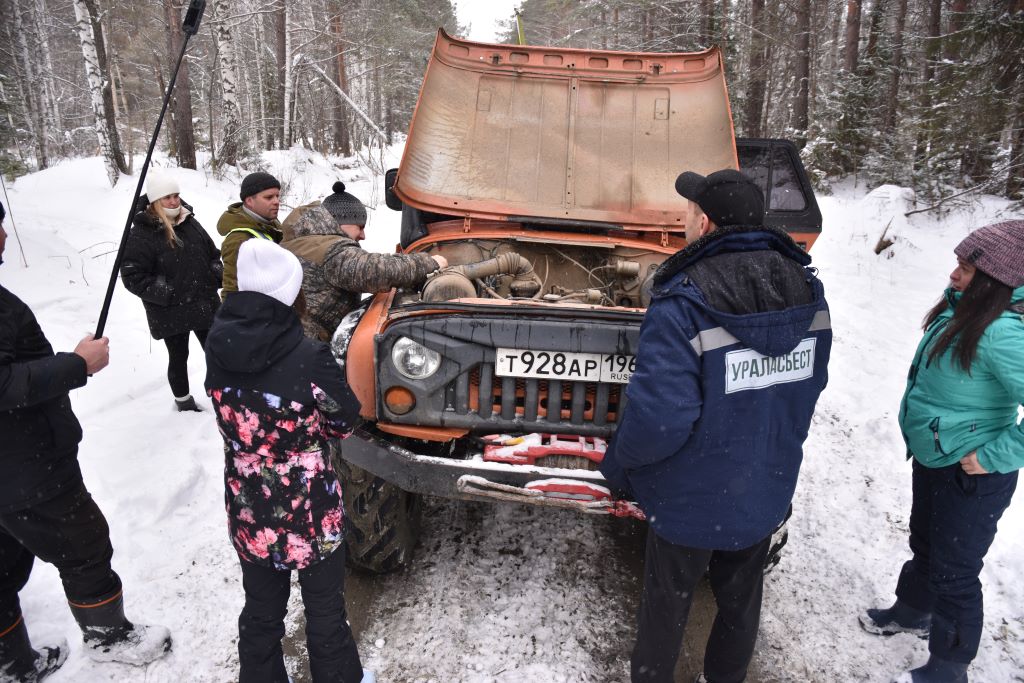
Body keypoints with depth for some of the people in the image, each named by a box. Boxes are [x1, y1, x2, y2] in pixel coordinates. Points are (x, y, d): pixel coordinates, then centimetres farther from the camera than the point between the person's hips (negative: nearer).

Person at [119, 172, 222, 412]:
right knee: (178, 357, 10)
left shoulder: (190, 223, 5)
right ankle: (183, 400, 28)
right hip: (170, 312, -5)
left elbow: (212, 254, 18)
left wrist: (217, 277, 2)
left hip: (204, 304, 5)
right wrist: (167, 293, -21)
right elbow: (132, 276, -16)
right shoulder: (141, 235, -14)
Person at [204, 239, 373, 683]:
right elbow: (345, 422, -10)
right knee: (325, 609, 19)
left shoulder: (216, 347, -12)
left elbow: (233, 414, 4)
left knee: (261, 611, 24)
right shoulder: (309, 358, -26)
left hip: (248, 510, 4)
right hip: (310, 510, -4)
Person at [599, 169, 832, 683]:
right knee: (740, 599, 27)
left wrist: (617, 464, -11)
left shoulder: (683, 304, -28)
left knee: (666, 605, 19)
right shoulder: (808, 290, -7)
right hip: (767, 491, 6)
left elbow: (659, 419, -30)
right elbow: (809, 386, 4)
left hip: (693, 497, -5)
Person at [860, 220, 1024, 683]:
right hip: (933, 458, 9)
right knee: (924, 544, 28)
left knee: (954, 573, 8)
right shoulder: (963, 309, -2)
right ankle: (912, 613, 52)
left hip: (969, 476, -9)